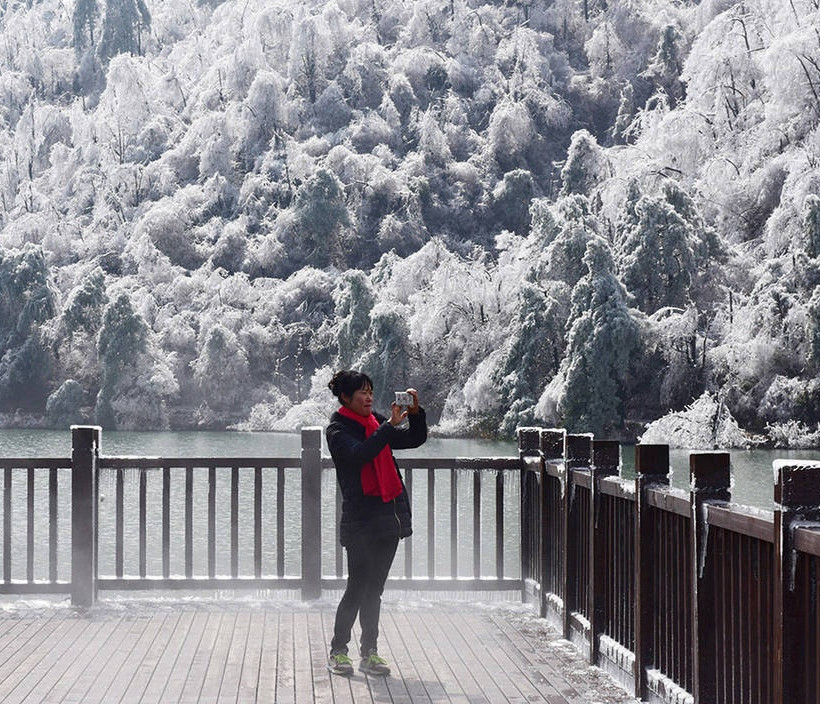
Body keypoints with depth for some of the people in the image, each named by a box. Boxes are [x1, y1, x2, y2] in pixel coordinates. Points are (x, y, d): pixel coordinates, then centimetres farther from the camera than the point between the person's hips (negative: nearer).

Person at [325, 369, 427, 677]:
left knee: (374, 589, 10)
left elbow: (415, 439, 17)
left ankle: (369, 652, 15)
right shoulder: (338, 429, -4)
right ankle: (338, 652, 5)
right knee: (357, 588, -6)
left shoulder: (376, 422, 14)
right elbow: (359, 453, -23)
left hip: (389, 518, 6)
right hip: (360, 520, -6)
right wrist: (391, 425, -23)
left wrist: (415, 412, 1)